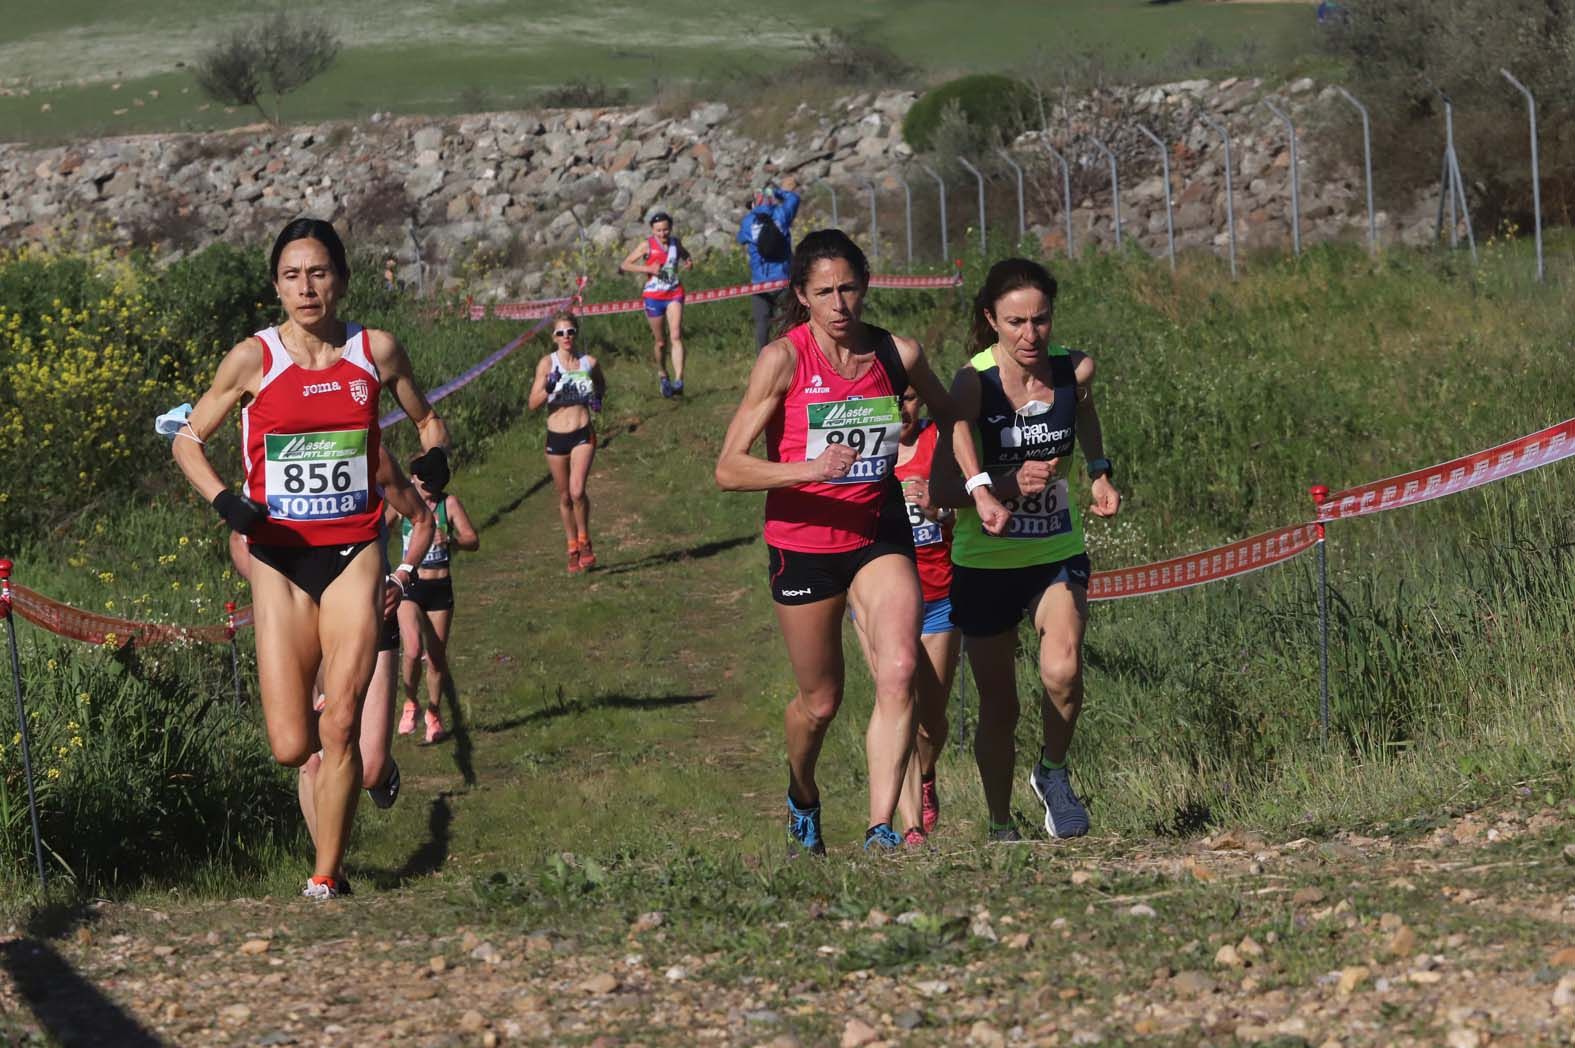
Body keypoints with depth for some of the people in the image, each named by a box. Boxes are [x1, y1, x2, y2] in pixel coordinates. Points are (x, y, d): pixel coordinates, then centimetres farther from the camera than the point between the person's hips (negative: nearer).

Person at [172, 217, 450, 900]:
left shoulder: (376, 351, 1)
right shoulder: (252, 360, -3)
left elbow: (426, 420, 19)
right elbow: (188, 440, 7)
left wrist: (431, 460, -3)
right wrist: (224, 502, -10)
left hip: (353, 555, 0)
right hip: (280, 559, 0)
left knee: (339, 728, -10)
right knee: (290, 748, -6)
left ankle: (325, 880, 1)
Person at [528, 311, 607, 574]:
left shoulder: (589, 362, 2)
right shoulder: (547, 363, -3)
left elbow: (601, 386, 23)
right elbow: (533, 403, -5)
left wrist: (597, 397, 0)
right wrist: (548, 389, -24)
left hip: (583, 435, -1)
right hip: (556, 436, 1)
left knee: (577, 491, -18)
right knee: (564, 497, 9)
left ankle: (584, 541, 2)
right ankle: (573, 548, 24)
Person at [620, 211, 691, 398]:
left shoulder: (675, 243, 4)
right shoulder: (648, 246, -6)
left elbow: (685, 256, 26)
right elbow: (624, 265, -8)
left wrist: (689, 263, 3)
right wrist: (648, 269, -18)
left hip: (674, 294, 1)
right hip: (654, 296, -1)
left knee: (676, 336, -16)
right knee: (660, 342, 8)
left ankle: (678, 380, -24)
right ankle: (662, 374, 33)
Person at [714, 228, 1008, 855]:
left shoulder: (899, 354, -3)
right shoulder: (784, 359, -13)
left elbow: (947, 416, 20)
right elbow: (728, 469, -17)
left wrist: (980, 490, 14)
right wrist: (811, 469, -30)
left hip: (880, 537, 2)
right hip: (802, 544, -2)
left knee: (899, 672, -22)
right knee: (820, 701, 10)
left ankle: (881, 830, -21)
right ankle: (802, 798, 42)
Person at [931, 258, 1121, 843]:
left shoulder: (1073, 370, -7)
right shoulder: (974, 384, -17)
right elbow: (941, 491, -19)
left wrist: (1099, 473, 7)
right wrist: (1010, 484, -32)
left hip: (1058, 555, 2)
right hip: (986, 566, -2)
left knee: (1062, 671, -24)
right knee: (999, 708, 6)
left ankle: (1054, 774, 3)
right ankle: (1001, 825, 27)